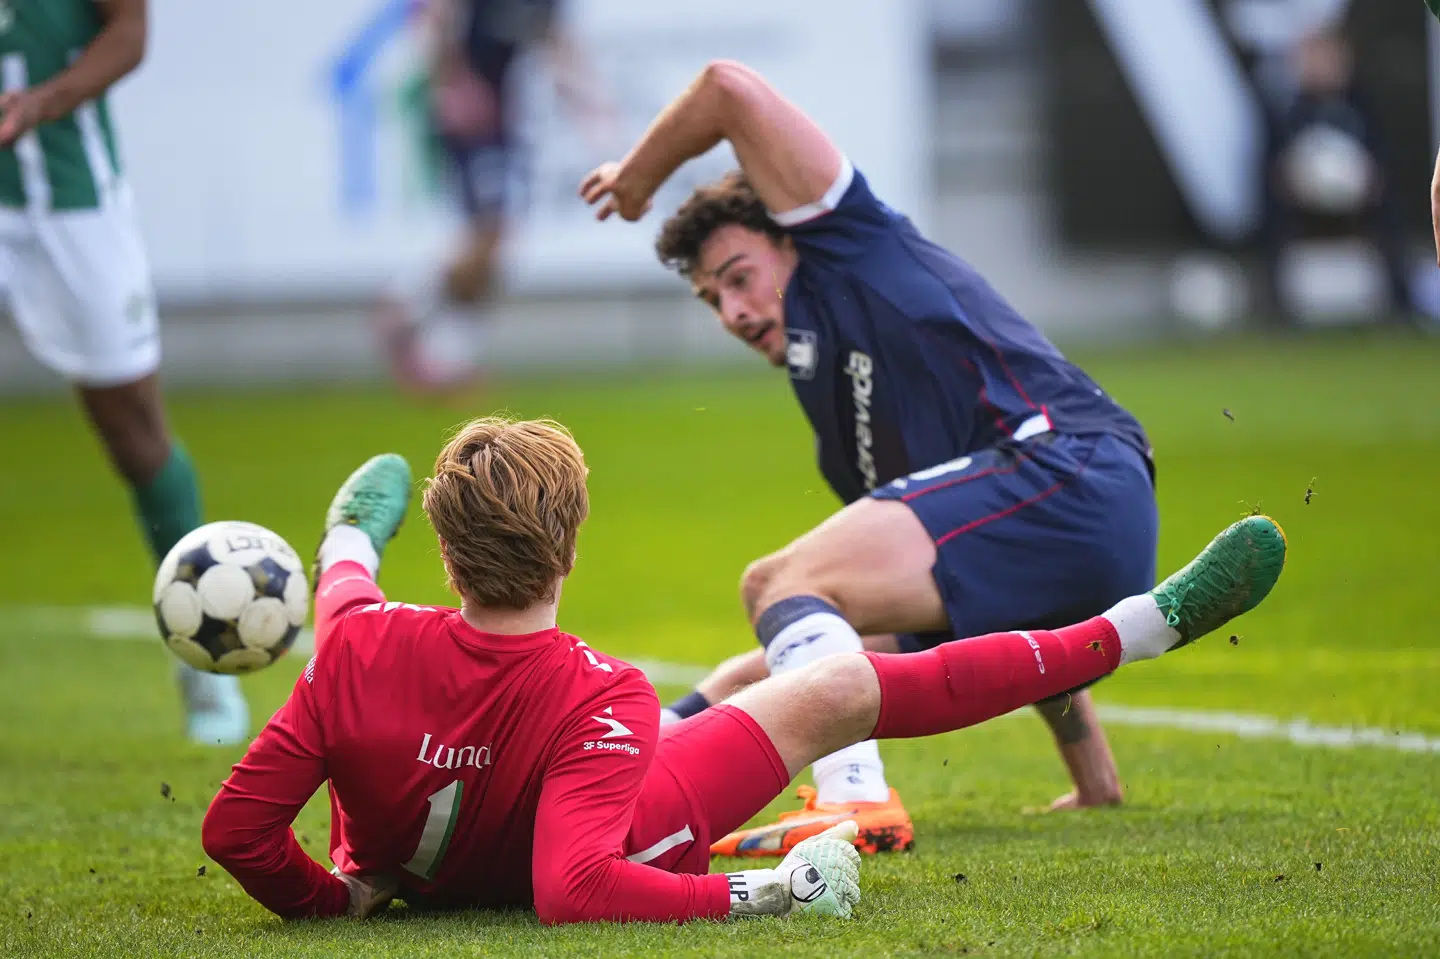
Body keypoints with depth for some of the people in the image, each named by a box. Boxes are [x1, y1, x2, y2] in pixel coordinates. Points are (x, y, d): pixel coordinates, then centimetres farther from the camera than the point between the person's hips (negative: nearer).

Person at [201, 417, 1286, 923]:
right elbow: (571, 892, -48)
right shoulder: (599, 698, -39)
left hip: (397, 869, 4)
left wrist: (329, 899, -8)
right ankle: (1142, 626, 9)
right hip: (564, 848, -4)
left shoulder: (364, 650, -31)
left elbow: (237, 826, -27)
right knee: (838, 690, -1)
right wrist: (760, 892, -39)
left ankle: (352, 542, 75)